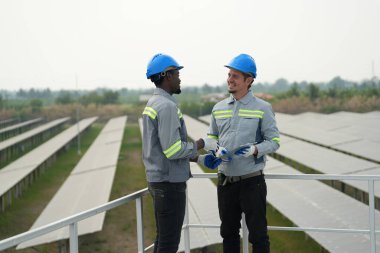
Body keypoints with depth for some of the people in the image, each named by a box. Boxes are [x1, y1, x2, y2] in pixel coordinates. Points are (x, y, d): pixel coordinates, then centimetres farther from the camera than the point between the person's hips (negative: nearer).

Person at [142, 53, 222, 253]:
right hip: (169, 183, -10)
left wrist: (199, 159, 13)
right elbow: (173, 150, -24)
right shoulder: (167, 106, -18)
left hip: (158, 180, 10)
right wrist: (202, 143, -9)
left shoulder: (152, 104, 13)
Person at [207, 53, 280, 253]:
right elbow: (212, 137, 16)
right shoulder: (219, 108, 7)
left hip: (252, 181, -4)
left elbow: (273, 141, -5)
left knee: (257, 233, 3)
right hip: (225, 181, 4)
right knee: (228, 232, 16)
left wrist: (255, 150, -24)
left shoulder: (262, 108, -5)